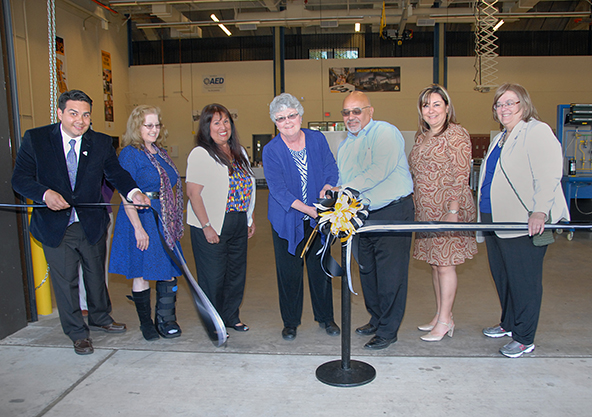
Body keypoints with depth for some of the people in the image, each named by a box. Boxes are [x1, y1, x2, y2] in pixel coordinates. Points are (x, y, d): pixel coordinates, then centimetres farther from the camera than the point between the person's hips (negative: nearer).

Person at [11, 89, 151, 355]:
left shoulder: (101, 143, -3)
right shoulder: (35, 139, -7)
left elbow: (115, 173, -3)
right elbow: (20, 178, -9)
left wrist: (133, 192, -24)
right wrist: (45, 193, -28)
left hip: (92, 224, 2)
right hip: (54, 226, -2)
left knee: (96, 275, 19)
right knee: (65, 281, 10)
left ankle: (100, 319, 44)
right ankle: (77, 333, 28)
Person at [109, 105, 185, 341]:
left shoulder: (160, 153, 14)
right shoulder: (130, 154, -9)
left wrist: (176, 222, 16)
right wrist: (138, 227, -20)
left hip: (165, 221, 7)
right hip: (142, 219, -7)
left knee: (170, 270, 7)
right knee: (141, 274, 4)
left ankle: (166, 321, 18)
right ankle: (146, 323, 19)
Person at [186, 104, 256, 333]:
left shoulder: (239, 152, 12)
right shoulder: (201, 154, -10)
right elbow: (193, 192, -15)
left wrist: (250, 219, 14)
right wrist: (206, 226, -18)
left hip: (239, 224, 7)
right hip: (212, 226, -7)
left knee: (237, 271, 14)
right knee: (214, 276, 3)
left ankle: (231, 316, 31)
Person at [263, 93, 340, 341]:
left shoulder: (317, 139, 0)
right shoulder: (271, 151, -9)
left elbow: (331, 169, 4)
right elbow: (278, 190, -15)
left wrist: (326, 188, -18)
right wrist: (308, 209, -24)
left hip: (319, 218, 2)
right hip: (287, 221, -2)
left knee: (320, 267, 11)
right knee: (289, 271, 5)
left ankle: (325, 318, 29)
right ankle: (290, 322, 23)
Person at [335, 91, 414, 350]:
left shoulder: (385, 132, -8)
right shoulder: (345, 146, 16)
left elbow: (381, 170, -21)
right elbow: (343, 181, 19)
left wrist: (347, 188, -21)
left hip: (393, 212, -7)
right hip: (363, 216, 8)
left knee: (390, 275, -3)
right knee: (367, 271, 15)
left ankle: (388, 331, 10)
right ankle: (376, 320, 33)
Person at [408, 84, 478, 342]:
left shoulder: (456, 134, -10)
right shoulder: (422, 137, 14)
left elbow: (460, 176, -15)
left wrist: (453, 211, -19)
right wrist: (414, 205, 15)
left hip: (448, 209, -8)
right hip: (425, 210, 8)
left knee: (445, 263, -2)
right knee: (434, 262, 12)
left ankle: (444, 321, 10)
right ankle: (441, 315, 24)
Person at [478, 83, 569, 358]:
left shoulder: (538, 132, -8)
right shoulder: (501, 138, 20)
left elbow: (548, 176, -19)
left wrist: (539, 211, -30)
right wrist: (485, 214, 24)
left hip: (524, 223, -9)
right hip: (496, 221, 9)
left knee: (524, 281, -1)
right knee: (501, 276, 16)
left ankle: (524, 339, 11)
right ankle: (509, 324, 34)